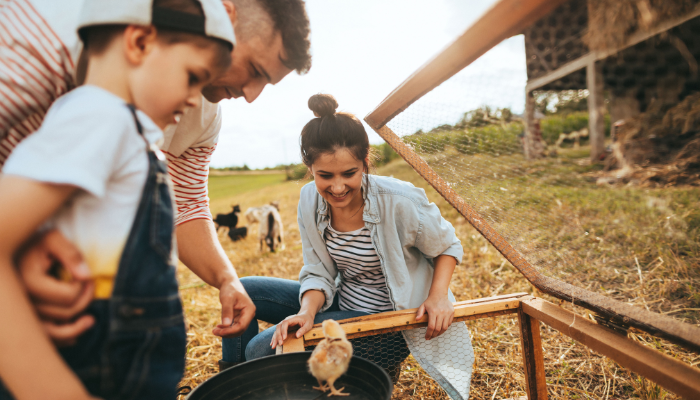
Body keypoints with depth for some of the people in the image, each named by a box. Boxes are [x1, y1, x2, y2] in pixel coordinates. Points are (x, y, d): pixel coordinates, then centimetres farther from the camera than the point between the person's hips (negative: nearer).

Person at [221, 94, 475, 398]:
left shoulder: (400, 202, -25)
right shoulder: (310, 200, -10)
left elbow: (448, 247, -7)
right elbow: (319, 274, -4)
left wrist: (439, 296, -22)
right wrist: (307, 312, -23)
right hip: (342, 302, 6)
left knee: (261, 350, -16)